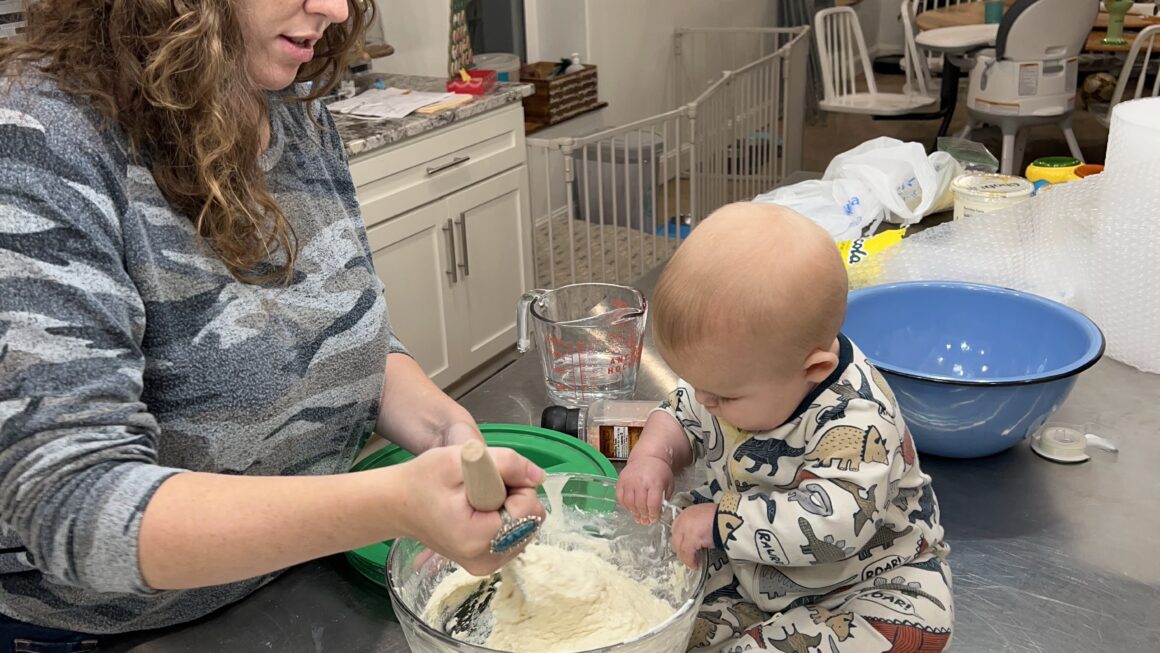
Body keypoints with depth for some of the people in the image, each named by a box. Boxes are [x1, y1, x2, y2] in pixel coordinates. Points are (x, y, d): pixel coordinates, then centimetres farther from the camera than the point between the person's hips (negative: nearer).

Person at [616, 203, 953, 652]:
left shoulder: (856, 421, -34)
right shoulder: (738, 371, -13)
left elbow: (835, 521, -44)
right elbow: (682, 413, 5)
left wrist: (721, 521, -41)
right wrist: (653, 454, -17)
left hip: (863, 579, -4)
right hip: (750, 565, 5)